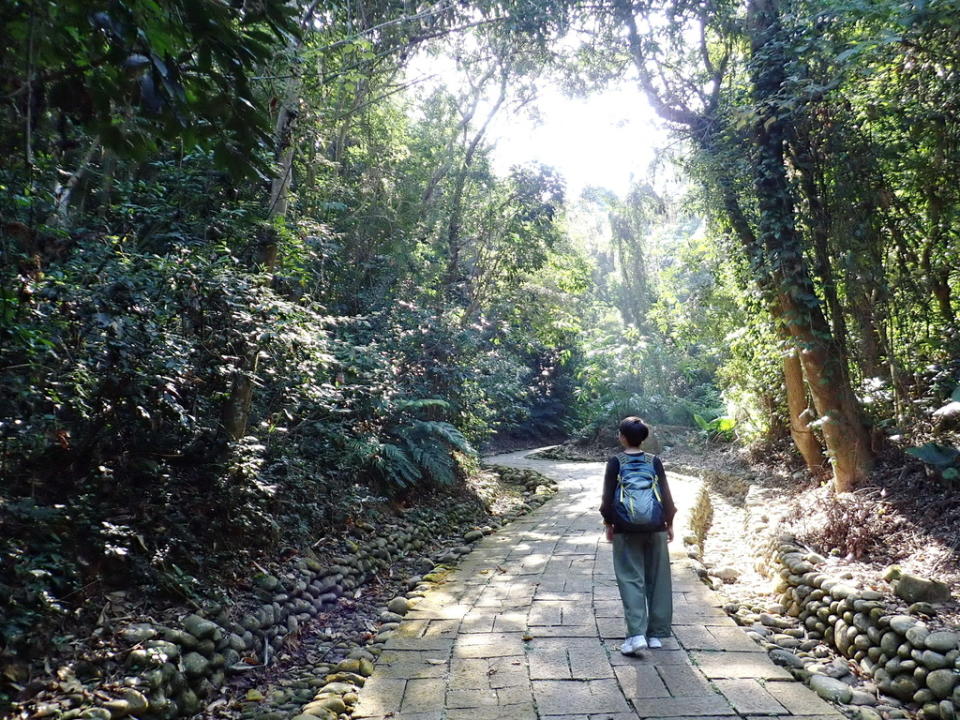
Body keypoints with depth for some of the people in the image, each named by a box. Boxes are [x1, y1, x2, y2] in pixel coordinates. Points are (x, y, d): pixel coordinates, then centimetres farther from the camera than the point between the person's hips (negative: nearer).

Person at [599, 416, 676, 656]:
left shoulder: (615, 462, -4)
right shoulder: (654, 461, 1)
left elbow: (608, 496, -4)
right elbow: (666, 495, 3)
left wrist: (609, 524, 8)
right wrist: (669, 523, 14)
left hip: (625, 530, -2)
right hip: (655, 528, 2)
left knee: (631, 580, 1)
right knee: (657, 581, 11)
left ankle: (636, 634, -9)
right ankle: (656, 634, 17)